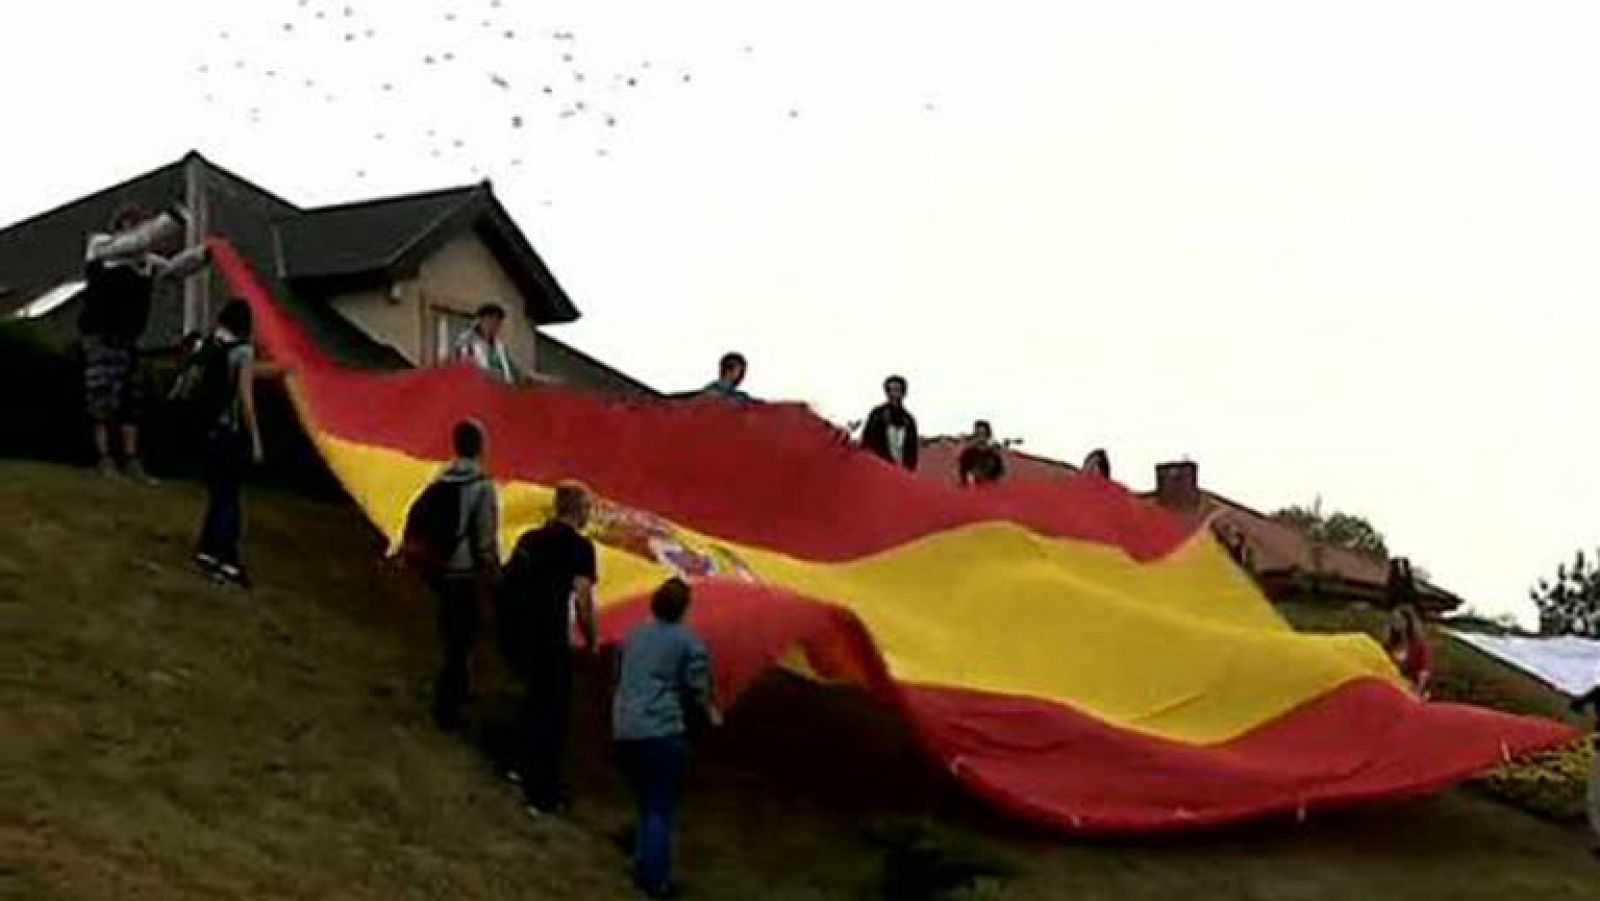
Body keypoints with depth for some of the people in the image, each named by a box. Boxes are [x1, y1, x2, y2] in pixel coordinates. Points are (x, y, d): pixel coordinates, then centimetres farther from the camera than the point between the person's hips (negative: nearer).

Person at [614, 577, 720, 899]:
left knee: (647, 804, 19)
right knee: (661, 808, 1)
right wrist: (710, 712, 15)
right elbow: (698, 687, -4)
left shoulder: (634, 635, 13)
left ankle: (642, 869, 21)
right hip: (662, 731, -6)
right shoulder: (689, 641, -4)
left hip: (625, 730, 6)